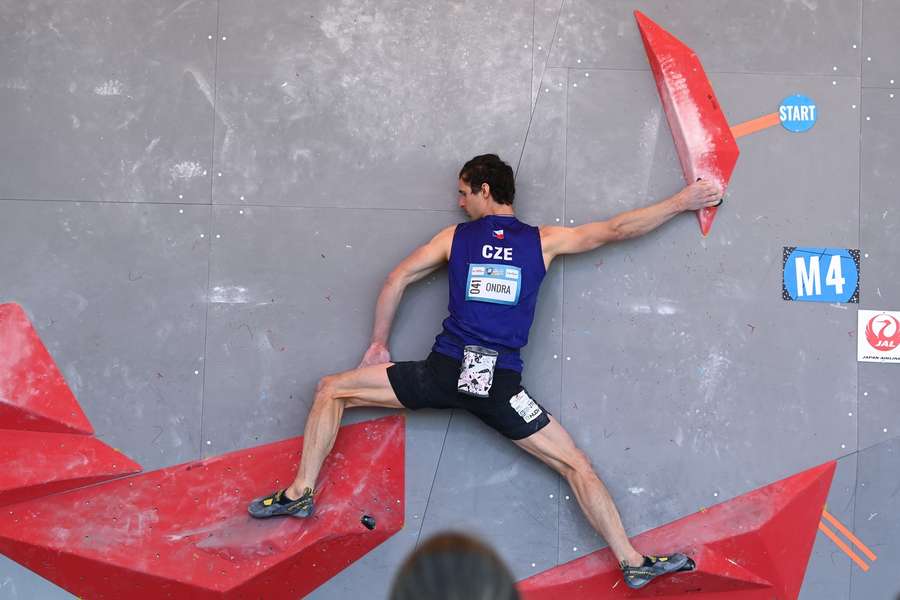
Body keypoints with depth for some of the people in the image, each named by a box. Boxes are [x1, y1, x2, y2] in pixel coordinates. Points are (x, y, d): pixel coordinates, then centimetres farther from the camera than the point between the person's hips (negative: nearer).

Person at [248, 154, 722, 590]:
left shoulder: (455, 236, 10)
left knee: (332, 389, 17)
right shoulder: (544, 241, 9)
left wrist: (378, 344, 21)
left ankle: (300, 492, 10)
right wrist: (682, 201, 22)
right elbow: (616, 229, 11)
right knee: (577, 467, 9)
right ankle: (633, 562, 5)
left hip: (446, 372, 0)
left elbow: (396, 280, 10)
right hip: (501, 384, 1)